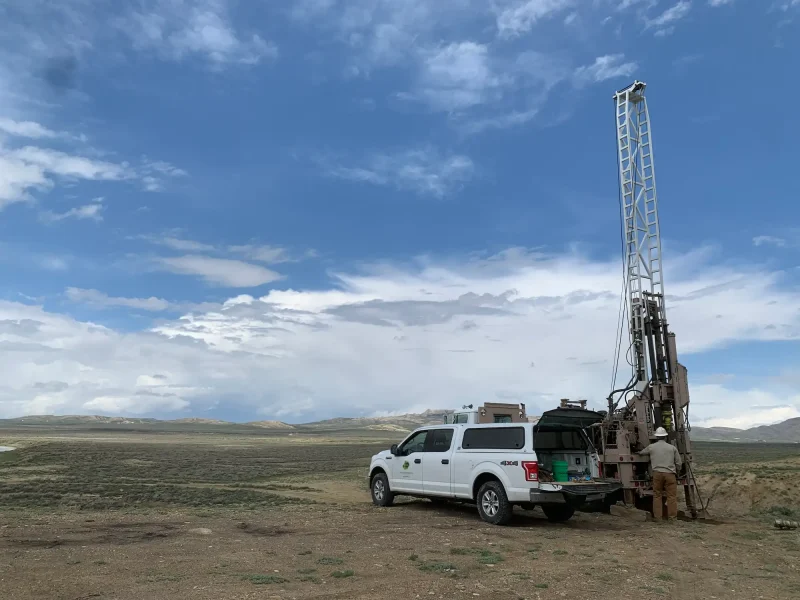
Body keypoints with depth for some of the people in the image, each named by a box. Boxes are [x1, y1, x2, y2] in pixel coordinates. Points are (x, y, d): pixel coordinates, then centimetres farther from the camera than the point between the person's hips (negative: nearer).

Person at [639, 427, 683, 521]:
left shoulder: (651, 447, 6)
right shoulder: (672, 448, 8)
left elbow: (641, 453, 22)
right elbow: (679, 463, 11)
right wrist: (676, 472, 27)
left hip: (657, 473, 0)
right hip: (670, 474, 0)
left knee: (657, 496, 7)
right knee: (672, 496, 5)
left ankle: (658, 517, 8)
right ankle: (672, 517, 6)